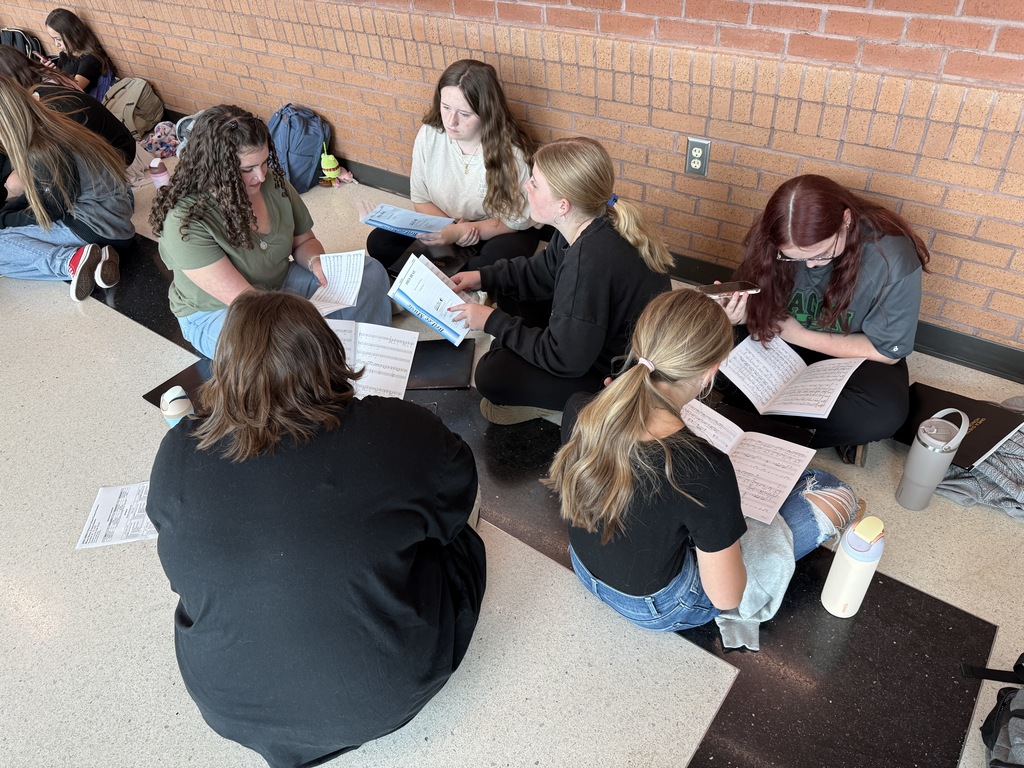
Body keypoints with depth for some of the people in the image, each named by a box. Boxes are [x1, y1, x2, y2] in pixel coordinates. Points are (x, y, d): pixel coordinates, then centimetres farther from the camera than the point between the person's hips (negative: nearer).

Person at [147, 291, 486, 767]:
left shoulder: (177, 456, -19)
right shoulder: (397, 433, -26)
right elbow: (459, 492, -5)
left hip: (235, 706, 3)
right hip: (386, 698, -2)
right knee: (454, 537, 20)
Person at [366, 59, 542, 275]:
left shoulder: (510, 151, -24)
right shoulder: (429, 135, -14)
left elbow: (515, 220, -17)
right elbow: (421, 199, -3)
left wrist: (457, 233, -28)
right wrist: (449, 227, -23)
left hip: (498, 233, -3)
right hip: (446, 224, 4)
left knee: (497, 260, -37)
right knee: (379, 242, -10)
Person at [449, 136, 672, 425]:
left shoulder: (590, 261, -36)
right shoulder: (589, 226, -9)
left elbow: (564, 358, -27)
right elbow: (543, 271, 12)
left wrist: (493, 322, -19)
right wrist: (484, 277, 2)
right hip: (596, 335, 9)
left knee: (492, 376, -17)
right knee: (510, 291, 11)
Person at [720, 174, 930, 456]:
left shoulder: (893, 258, -27)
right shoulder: (768, 238, -20)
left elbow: (888, 351, -17)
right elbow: (757, 304, -6)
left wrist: (800, 335, -22)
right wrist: (740, 313, -31)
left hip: (854, 354, -3)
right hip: (782, 338, 3)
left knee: (883, 414, -34)